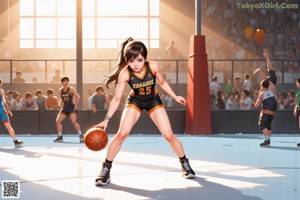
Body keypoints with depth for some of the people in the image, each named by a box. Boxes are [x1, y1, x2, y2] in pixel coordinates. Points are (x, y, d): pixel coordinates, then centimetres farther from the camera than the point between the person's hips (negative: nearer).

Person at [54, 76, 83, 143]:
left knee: (74, 121, -21)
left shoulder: (71, 89, -6)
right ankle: (60, 137, 9)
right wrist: (60, 104, 6)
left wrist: (76, 105, -16)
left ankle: (81, 136, -15)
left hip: (71, 107, -6)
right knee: (58, 121, -1)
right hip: (64, 107, 6)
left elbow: (78, 97, -9)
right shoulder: (60, 90, 10)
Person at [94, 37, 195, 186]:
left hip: (153, 101, 1)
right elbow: (117, 98, -23)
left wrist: (175, 97, 2)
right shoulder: (124, 74, -29)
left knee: (169, 135, -5)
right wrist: (107, 119, -28)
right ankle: (106, 168, -2)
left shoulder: (153, 67, -27)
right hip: (135, 101, -1)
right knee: (121, 134, -17)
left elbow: (162, 83, -5)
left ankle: (185, 163, 19)